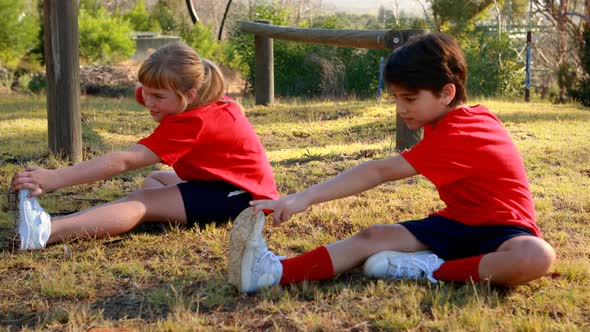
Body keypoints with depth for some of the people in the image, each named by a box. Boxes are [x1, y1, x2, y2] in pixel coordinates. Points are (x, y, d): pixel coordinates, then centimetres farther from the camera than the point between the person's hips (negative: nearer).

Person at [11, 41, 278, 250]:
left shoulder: (191, 124, -26)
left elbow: (123, 161, -33)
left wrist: (55, 178, -37)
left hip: (243, 195, -11)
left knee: (143, 201, -26)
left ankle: (45, 232, -45)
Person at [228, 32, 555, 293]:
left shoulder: (457, 136, -25)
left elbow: (378, 172, -32)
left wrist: (305, 197, -34)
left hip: (503, 228, -8)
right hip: (459, 223, 8)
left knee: (537, 256, -43)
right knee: (375, 236, -16)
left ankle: (433, 270, -33)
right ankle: (277, 272, -34)